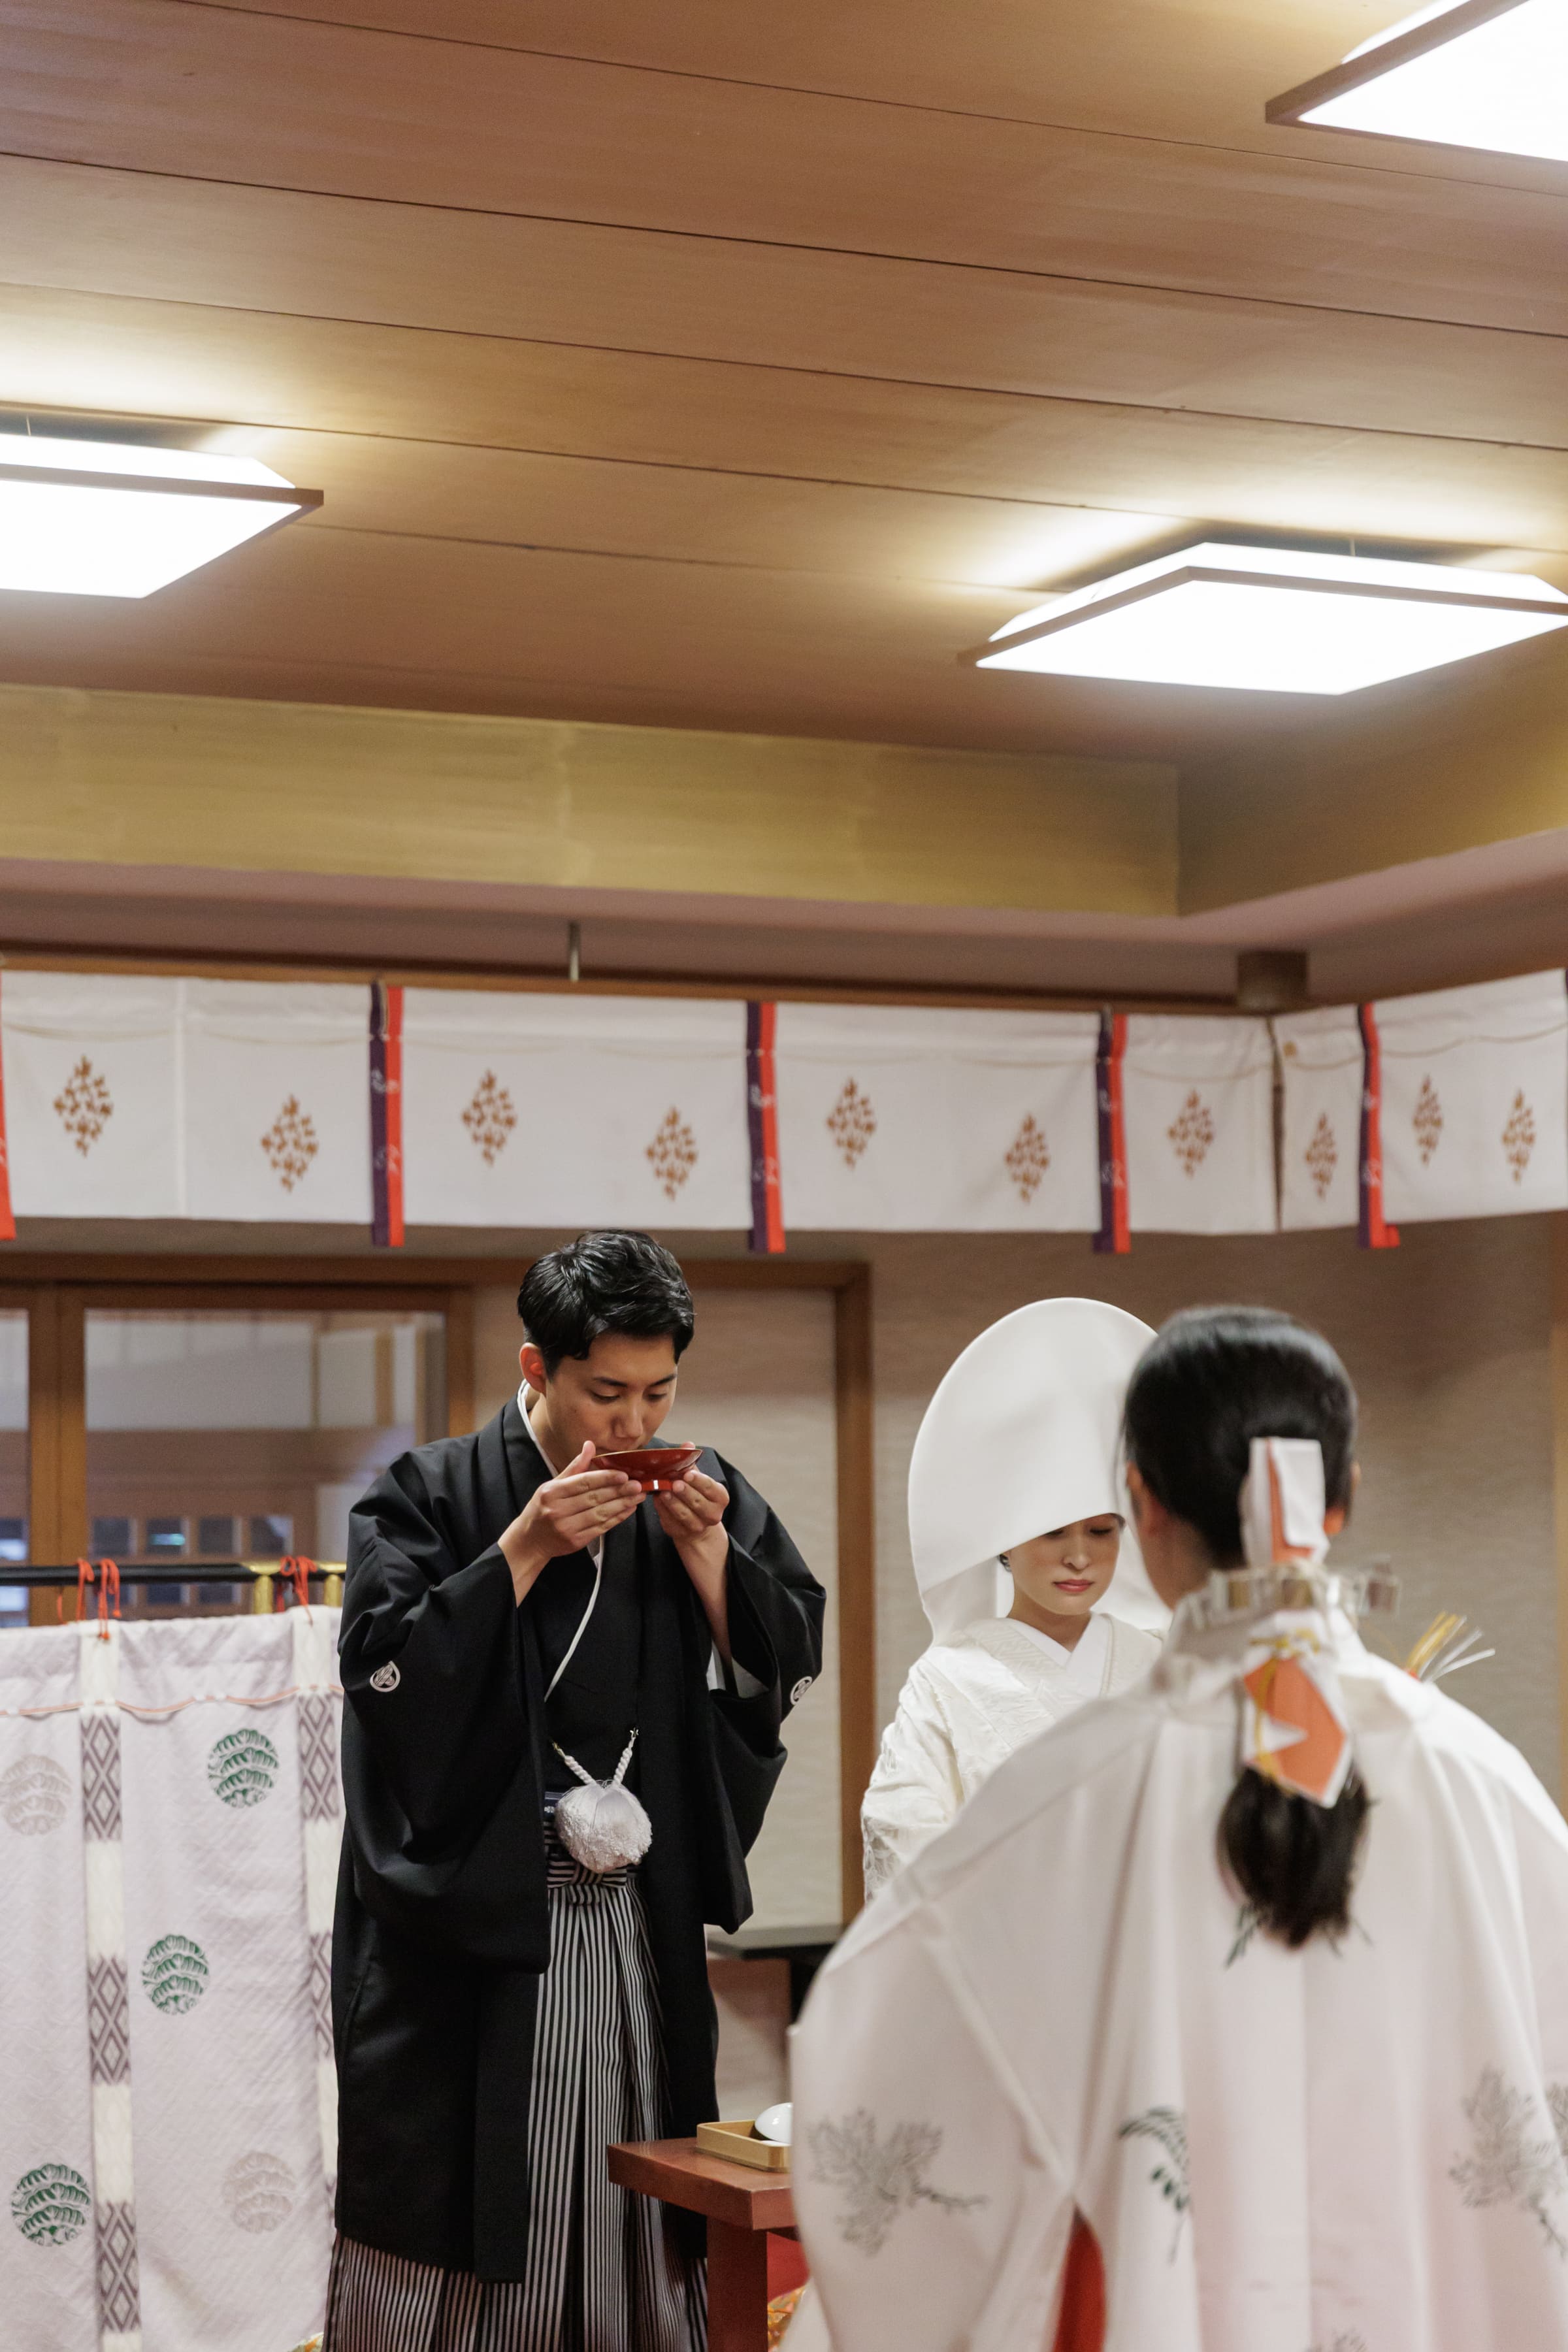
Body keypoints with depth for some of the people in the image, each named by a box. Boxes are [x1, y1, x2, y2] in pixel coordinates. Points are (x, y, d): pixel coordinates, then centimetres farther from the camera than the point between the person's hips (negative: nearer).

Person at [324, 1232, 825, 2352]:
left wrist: (706, 1551, -11)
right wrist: (524, 1551, -18)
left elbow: (792, 1667, 3)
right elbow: (384, 1667, -14)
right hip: (470, 1925, -3)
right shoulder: (433, 1495, -4)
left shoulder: (706, 1495, 7)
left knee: (639, 2214, 8)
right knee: (453, 2218, 0)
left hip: (646, 1935, 3)